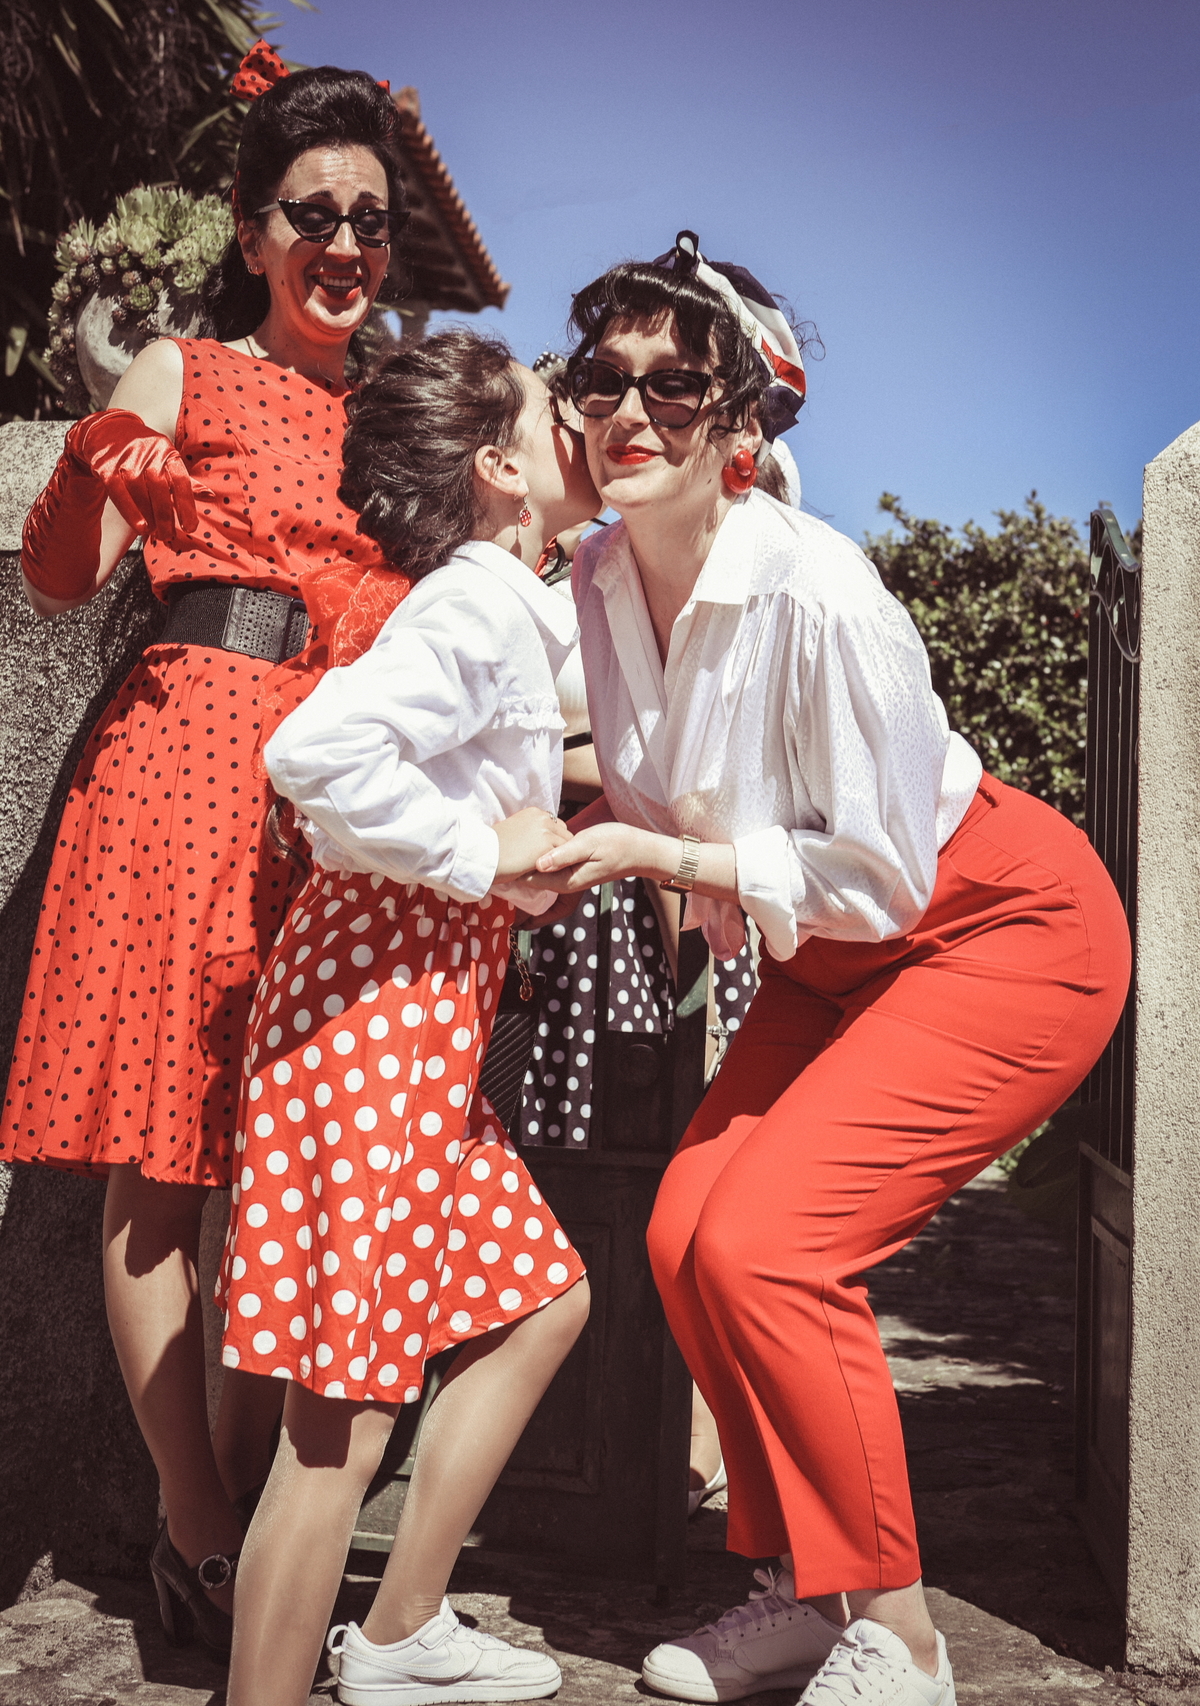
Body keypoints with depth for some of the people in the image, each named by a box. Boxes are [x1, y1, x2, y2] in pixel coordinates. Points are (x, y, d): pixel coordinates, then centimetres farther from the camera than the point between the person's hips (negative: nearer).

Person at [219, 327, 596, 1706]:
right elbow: (315, 751, -30)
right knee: (347, 1401, -7)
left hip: (426, 1018, 10)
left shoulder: (514, 611, 17)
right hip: (373, 1005, -10)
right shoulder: (476, 609, -14)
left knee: (540, 1297, 17)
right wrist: (481, 855, -19)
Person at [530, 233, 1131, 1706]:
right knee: (686, 1235, -4)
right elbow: (663, 791, 10)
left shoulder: (816, 593, -29)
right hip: (830, 962, 8)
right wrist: (592, 830, -9)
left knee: (763, 1246, -18)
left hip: (1006, 935, -7)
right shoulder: (601, 577, -7)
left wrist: (667, 856, -22)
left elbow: (878, 871, -23)